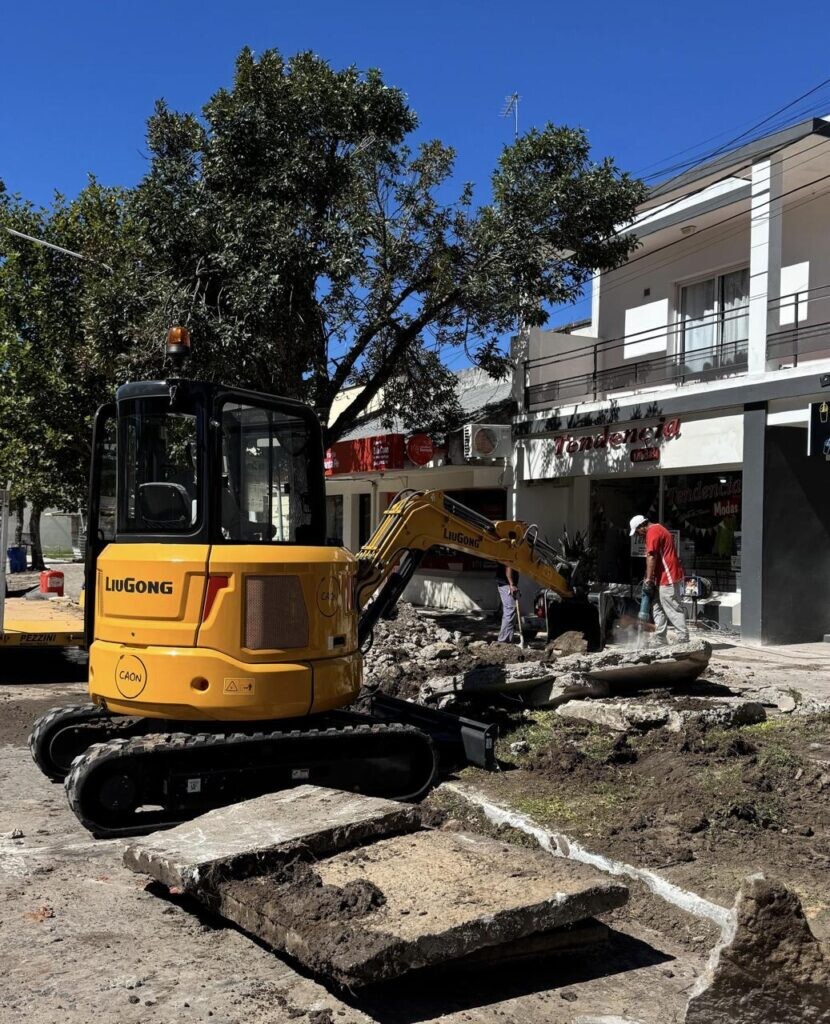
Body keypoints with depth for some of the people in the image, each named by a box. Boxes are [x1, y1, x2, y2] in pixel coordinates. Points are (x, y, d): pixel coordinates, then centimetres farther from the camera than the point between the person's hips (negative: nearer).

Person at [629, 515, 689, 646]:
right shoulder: (658, 529, 19)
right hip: (665, 578, 10)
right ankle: (660, 641, 14)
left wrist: (648, 579, -16)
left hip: (668, 578, -10)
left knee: (674, 610, -8)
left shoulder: (652, 532, -12)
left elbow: (651, 557, -19)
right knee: (658, 608, 12)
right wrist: (651, 578, 17)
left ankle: (684, 640, -7)